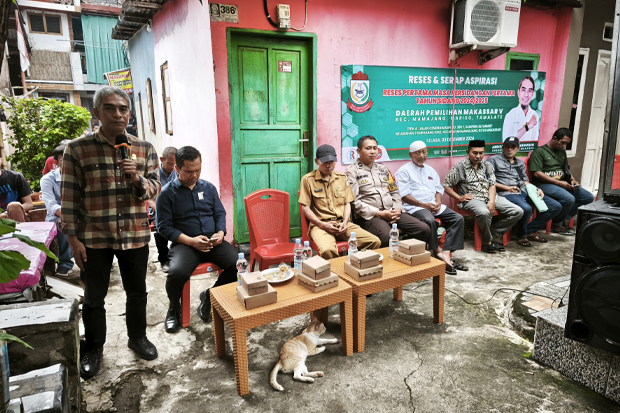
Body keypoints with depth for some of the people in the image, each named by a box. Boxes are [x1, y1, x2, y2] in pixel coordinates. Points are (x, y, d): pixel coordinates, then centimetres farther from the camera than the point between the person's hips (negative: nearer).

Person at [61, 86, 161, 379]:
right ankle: (93, 349, 34)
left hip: (135, 235, 2)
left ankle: (138, 337, 39)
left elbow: (155, 189, 4)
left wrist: (138, 179, -18)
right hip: (94, 237, -2)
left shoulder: (144, 149, 2)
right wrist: (73, 238, -7)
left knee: (137, 292, 16)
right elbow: (70, 196, -4)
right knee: (94, 297, 13)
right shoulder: (78, 149, -5)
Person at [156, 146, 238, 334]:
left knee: (238, 263, -23)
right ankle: (174, 309, 4)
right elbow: (164, 226, -3)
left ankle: (209, 296, 6)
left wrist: (220, 233, -6)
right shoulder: (167, 193, 1)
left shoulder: (208, 187, 13)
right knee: (177, 273, -34)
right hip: (184, 243, -3)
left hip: (213, 242, 4)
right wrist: (191, 241, -16)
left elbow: (220, 213, 15)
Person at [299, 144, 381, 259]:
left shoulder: (342, 178, 19)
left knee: (375, 242, -15)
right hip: (320, 225, -5)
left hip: (342, 224, 5)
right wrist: (322, 224, -11)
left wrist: (345, 222, -1)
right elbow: (305, 208, 0)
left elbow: (347, 203, 17)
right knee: (327, 250, -39)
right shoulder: (308, 179, 4)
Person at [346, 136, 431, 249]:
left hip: (392, 213, 7)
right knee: (387, 237, -37)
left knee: (424, 230, -10)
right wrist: (380, 213, -13)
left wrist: (397, 209, 3)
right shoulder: (352, 172, 1)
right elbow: (354, 202, -8)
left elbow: (394, 192, 24)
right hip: (369, 216, -6)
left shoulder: (383, 168, 22)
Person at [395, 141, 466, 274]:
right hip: (415, 207, -7)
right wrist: (424, 205, -16)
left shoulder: (430, 170, 23)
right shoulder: (404, 171, 1)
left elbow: (439, 189, 19)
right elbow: (404, 196, -9)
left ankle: (446, 253, -22)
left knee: (458, 218, -13)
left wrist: (438, 202, -3)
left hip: (433, 205, 7)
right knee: (430, 221, -37)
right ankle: (437, 252, -21)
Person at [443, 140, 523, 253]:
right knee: (484, 213, -39)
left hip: (490, 197, 6)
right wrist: (459, 198, -11)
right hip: (472, 199, -6)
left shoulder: (488, 166, 16)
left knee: (518, 211, -10)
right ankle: (487, 241, -13)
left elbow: (492, 185, 7)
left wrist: (491, 202, -11)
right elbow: (445, 185, -1)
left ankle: (492, 234, -4)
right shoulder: (459, 167, 0)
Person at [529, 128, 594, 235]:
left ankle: (562, 219, 2)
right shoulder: (539, 152, -6)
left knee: (589, 198, -2)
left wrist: (572, 180, 6)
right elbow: (536, 173, -16)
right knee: (569, 199, -31)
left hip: (563, 183, 9)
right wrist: (559, 183, -18)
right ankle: (556, 225, -7)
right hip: (544, 184, -9)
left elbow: (566, 169, 30)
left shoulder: (562, 152, 21)